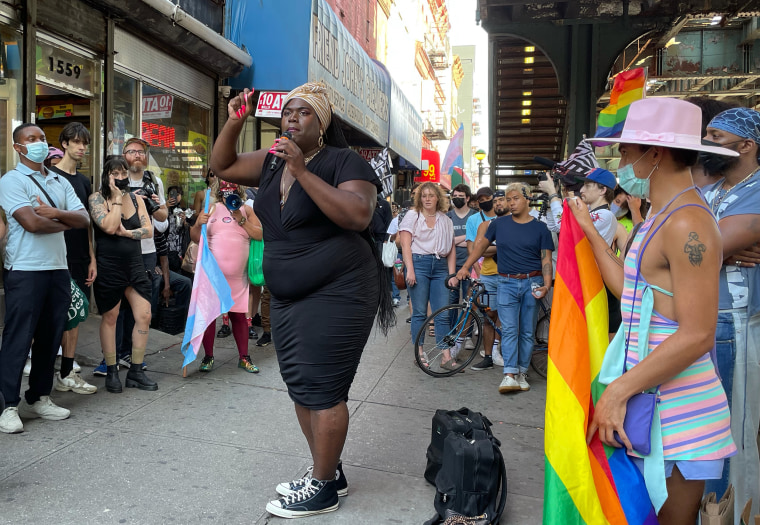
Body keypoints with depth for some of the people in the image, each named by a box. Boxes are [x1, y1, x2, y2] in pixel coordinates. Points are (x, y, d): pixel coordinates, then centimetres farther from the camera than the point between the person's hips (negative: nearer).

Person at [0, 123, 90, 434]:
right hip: (25, 271, -6)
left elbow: (84, 219, 5)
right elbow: (32, 222, -16)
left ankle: (38, 398, 21)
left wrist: (56, 213, -12)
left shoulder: (60, 183, 16)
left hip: (58, 269, 6)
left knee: (50, 337, 9)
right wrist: (66, 222, -1)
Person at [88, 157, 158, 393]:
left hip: (135, 264, 4)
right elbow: (109, 226, -19)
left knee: (144, 316, 0)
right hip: (108, 266, -4)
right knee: (110, 318, 6)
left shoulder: (136, 198, 8)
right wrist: (117, 198, -13)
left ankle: (136, 371, 12)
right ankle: (111, 371, 19)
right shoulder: (97, 198, -4)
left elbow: (149, 230, -1)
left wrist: (125, 232, -16)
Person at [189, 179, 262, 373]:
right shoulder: (212, 208, 6)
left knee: (239, 315, 7)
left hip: (237, 275, 1)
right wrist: (198, 224, -14)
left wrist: (241, 220, -12)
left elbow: (260, 235, -3)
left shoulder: (246, 210, 8)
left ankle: (244, 357, 16)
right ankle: (208, 357, 14)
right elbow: (195, 238, 6)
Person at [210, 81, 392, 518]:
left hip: (336, 296, -8)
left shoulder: (344, 161, -10)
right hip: (289, 298, 8)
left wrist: (302, 172, -26)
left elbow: (359, 216, -25)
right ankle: (329, 472, 28)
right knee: (301, 388, 13)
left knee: (322, 390, -4)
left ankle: (323, 489, 11)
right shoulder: (272, 162, 12)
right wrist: (235, 121, 2)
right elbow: (222, 166, 18)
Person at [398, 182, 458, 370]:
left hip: (440, 267, 3)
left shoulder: (445, 220, 15)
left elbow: (451, 250, 12)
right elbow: (406, 245, -2)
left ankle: (446, 356, 2)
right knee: (419, 312, 1)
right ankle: (419, 353, 11)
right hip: (419, 264, -3)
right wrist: (410, 270, -12)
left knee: (443, 314, -1)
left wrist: (452, 274, 4)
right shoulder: (412, 216, 6)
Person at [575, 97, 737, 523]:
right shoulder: (663, 218, 12)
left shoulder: (687, 224, -19)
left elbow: (697, 334, -23)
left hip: (678, 407, -9)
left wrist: (618, 391, -20)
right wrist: (590, 231, 16)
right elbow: (629, 289, 9)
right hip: (649, 392, 9)